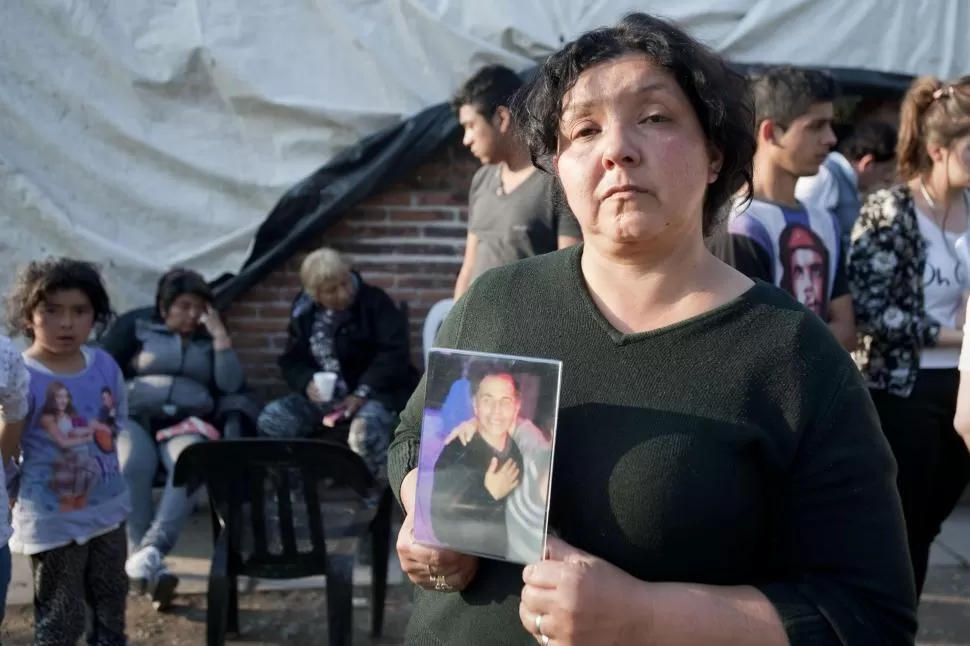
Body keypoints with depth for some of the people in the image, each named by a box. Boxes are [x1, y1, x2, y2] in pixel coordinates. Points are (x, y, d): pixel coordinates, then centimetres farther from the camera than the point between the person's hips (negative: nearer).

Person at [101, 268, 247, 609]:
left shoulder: (210, 341, 24)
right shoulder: (134, 327, 19)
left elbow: (231, 385, 8)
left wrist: (220, 334, 4)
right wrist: (107, 402, -9)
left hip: (186, 422, 1)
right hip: (134, 417, -1)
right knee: (133, 466, -36)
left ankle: (148, 553, -49)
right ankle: (149, 565, -41)